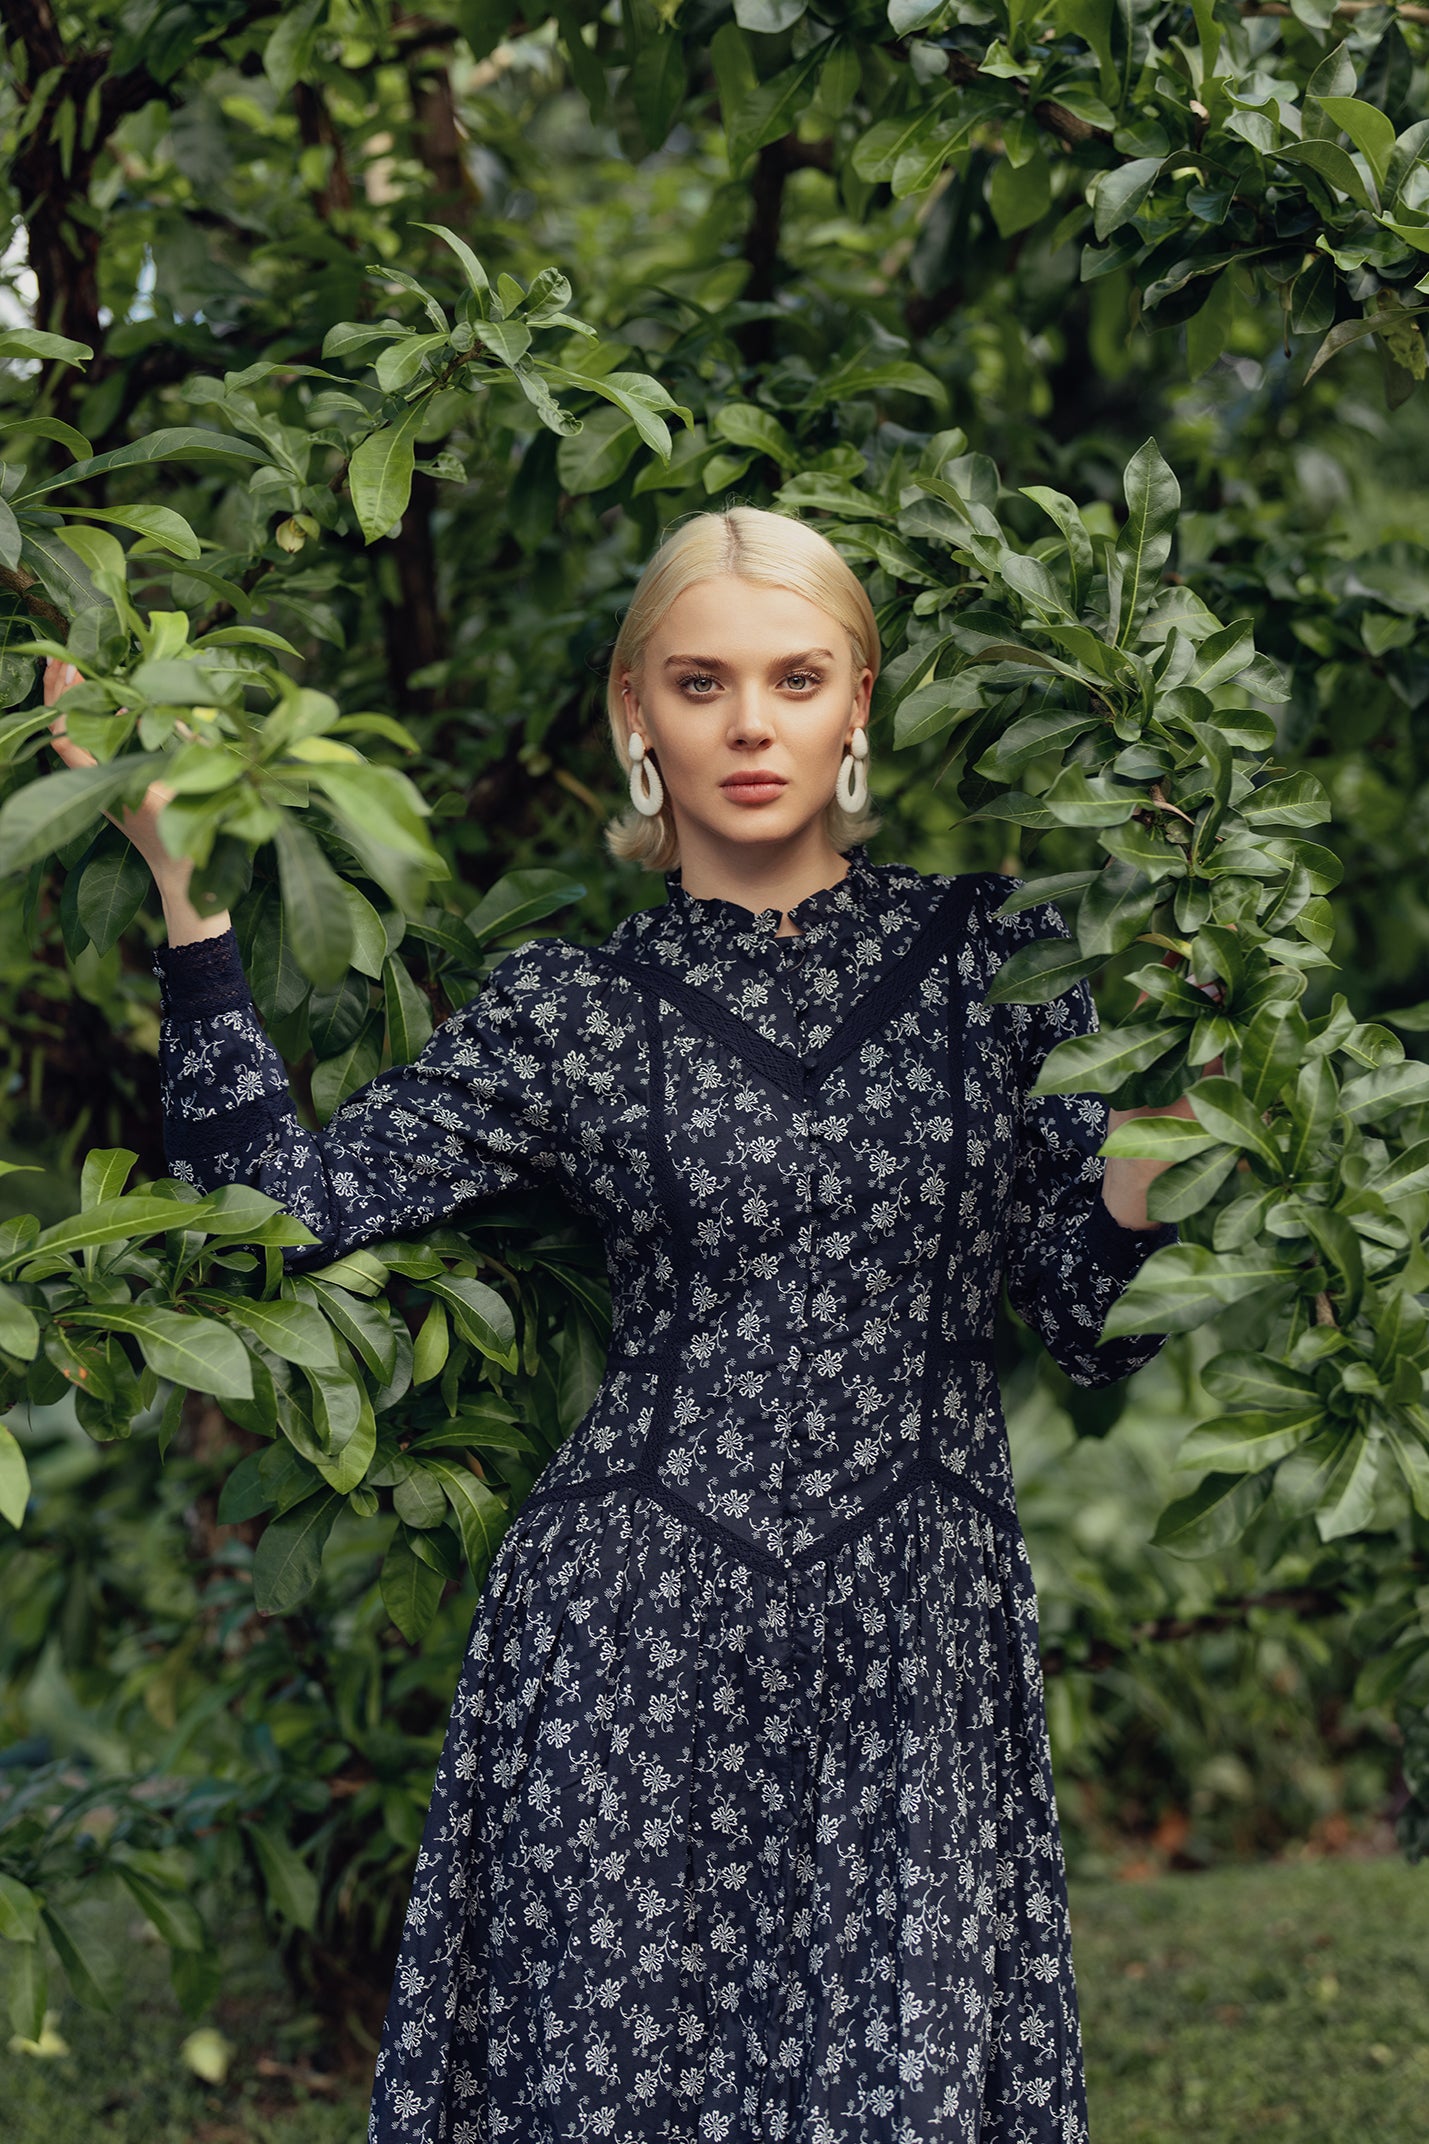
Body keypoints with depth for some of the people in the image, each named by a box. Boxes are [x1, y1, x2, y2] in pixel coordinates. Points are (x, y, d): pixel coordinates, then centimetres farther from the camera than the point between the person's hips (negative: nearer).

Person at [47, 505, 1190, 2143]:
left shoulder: (988, 949, 6)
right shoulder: (569, 1011, 4)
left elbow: (1099, 1328, 6)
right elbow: (279, 1202, -6)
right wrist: (180, 878, -8)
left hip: (917, 1655, 1)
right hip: (631, 1654, 0)